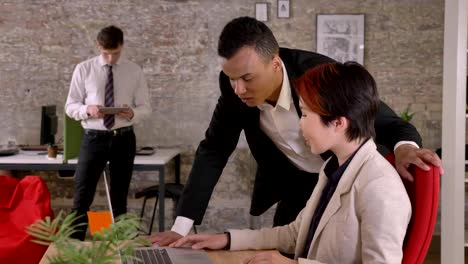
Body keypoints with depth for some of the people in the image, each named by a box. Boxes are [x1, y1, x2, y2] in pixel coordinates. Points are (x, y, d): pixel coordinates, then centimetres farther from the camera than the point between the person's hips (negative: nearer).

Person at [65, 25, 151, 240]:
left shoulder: (134, 71, 2)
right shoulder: (84, 69, -1)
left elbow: (145, 107, 3)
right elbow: (70, 106, 1)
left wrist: (132, 113, -20)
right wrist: (87, 110, -21)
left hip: (123, 139, 2)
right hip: (94, 138, -1)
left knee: (119, 198, 13)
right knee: (82, 197, -4)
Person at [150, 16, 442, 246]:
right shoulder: (235, 85, -19)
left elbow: (385, 120, -24)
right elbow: (214, 150, -11)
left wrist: (405, 146, -50)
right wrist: (182, 227, -16)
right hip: (296, 182, 4)